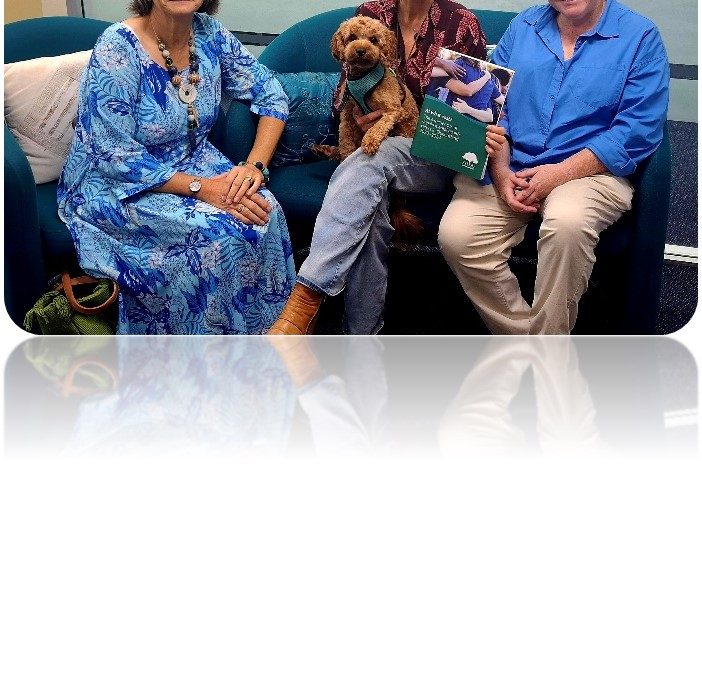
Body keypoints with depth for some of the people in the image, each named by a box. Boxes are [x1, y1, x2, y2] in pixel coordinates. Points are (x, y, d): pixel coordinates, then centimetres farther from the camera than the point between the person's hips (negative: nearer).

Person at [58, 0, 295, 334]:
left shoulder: (210, 34, -5)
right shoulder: (117, 48, -21)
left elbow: (272, 95, 2)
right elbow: (115, 155, -23)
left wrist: (255, 165, -16)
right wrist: (200, 188, -29)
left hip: (193, 162, 6)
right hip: (117, 185, -5)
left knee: (264, 211, -22)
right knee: (220, 231, -28)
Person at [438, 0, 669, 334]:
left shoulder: (640, 37, 0)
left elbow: (637, 131, -8)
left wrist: (561, 173, -16)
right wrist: (500, 171, -7)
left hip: (589, 170, -3)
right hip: (509, 170, 4)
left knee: (567, 222, -36)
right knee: (455, 234, -22)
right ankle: (523, 335, -8)